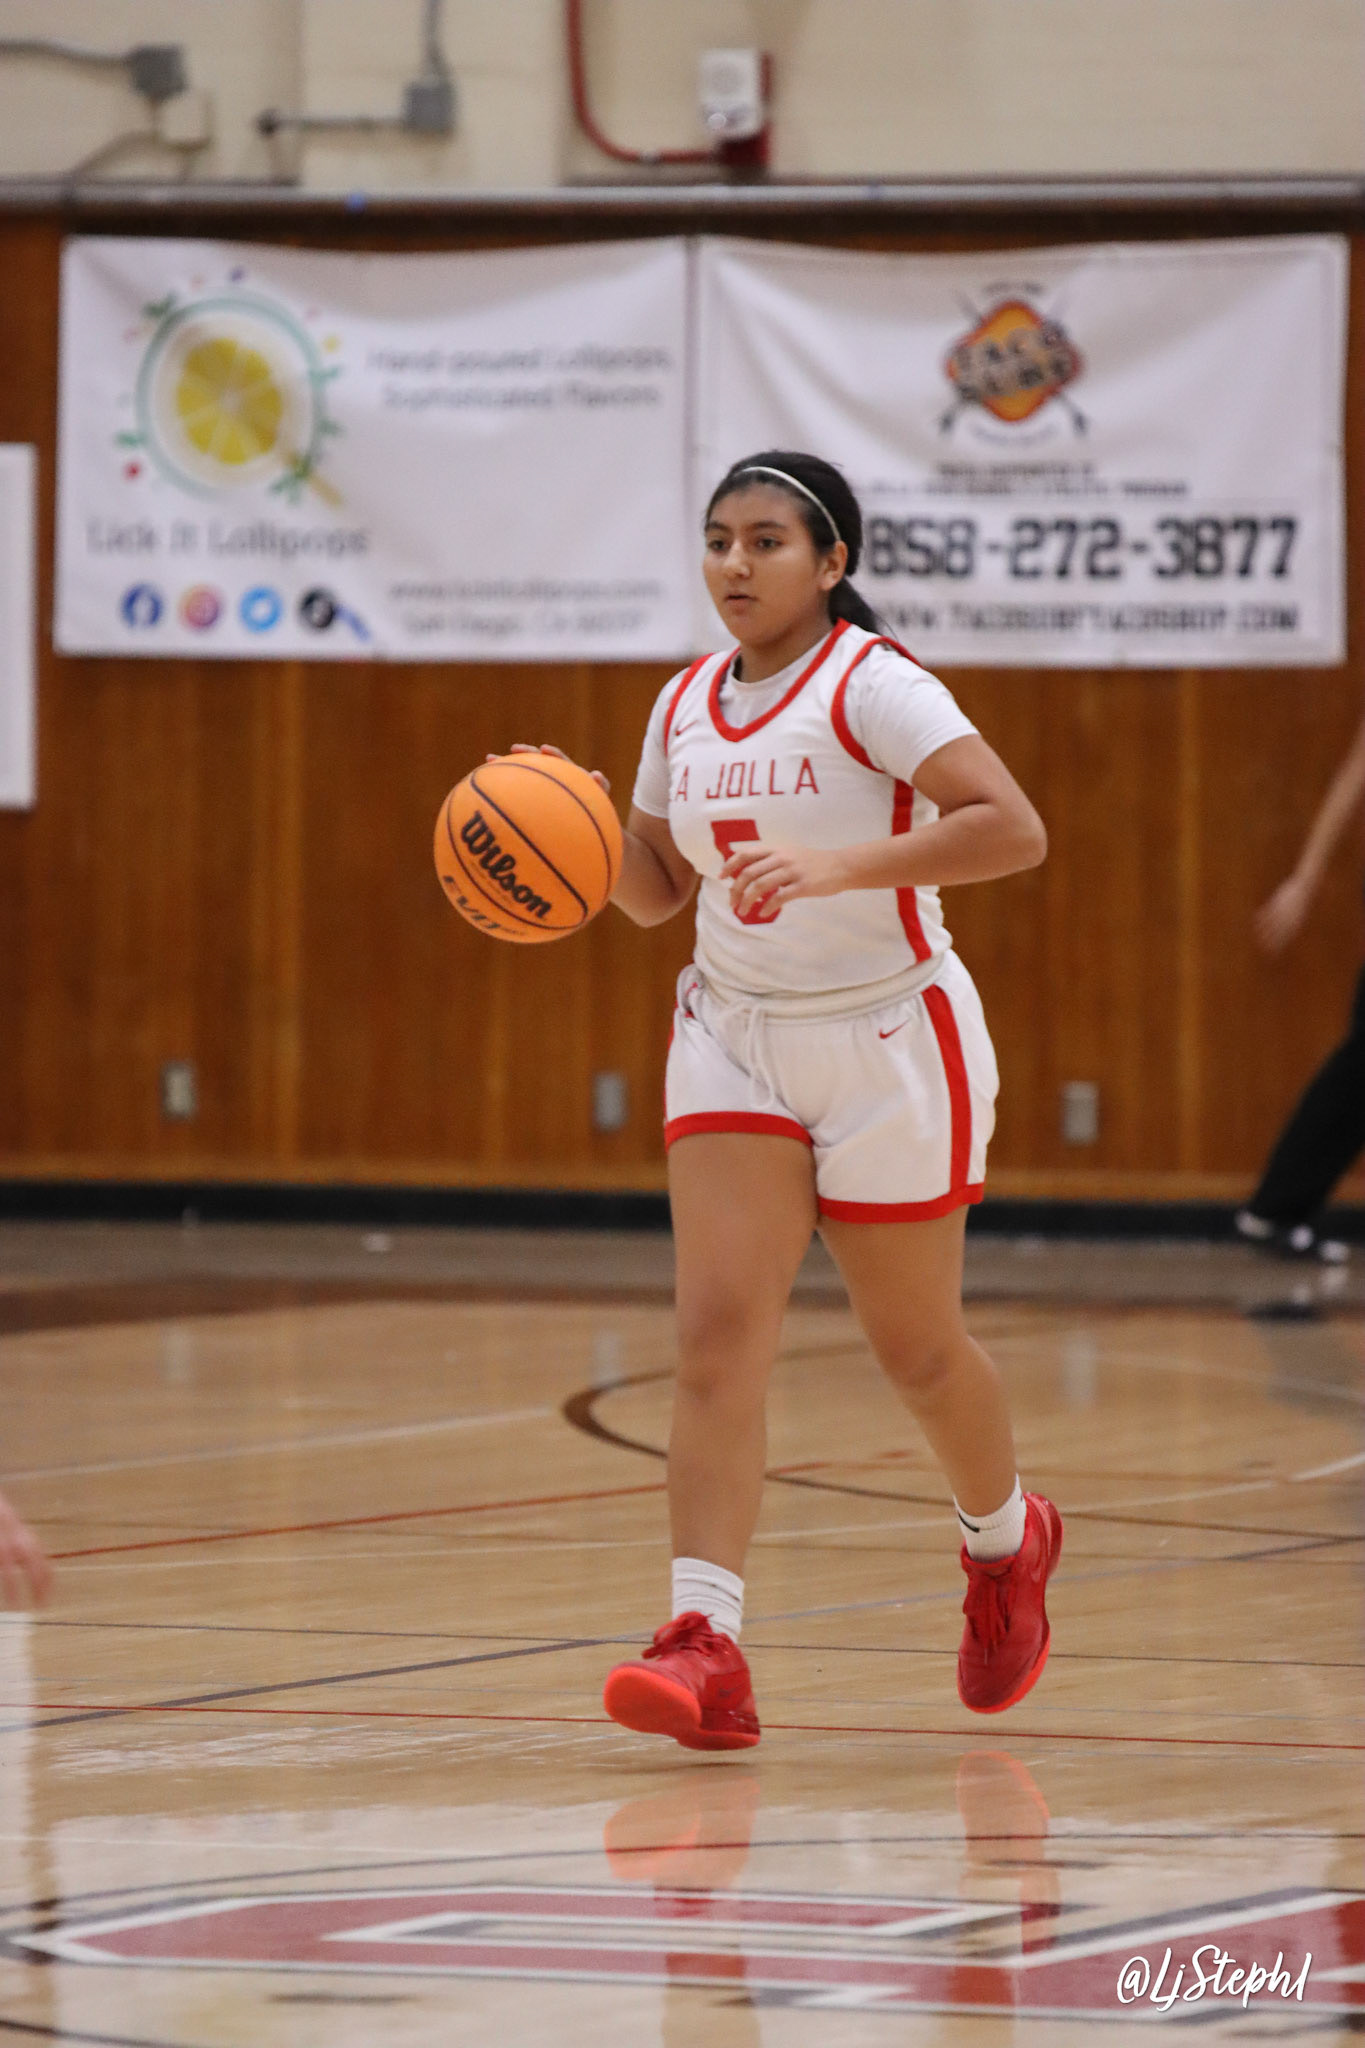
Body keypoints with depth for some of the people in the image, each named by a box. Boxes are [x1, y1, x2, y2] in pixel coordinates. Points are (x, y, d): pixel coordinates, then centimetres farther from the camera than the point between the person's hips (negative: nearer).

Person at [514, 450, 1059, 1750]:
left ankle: (1005, 1543, 40)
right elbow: (655, 887, 16)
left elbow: (1013, 828, -25)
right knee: (718, 1332, -12)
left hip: (889, 1044, -5)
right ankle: (704, 1645, -21)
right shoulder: (686, 705, 6)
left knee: (914, 1349, 8)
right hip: (733, 1043, 5)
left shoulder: (869, 684, -15)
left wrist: (840, 865, -34)